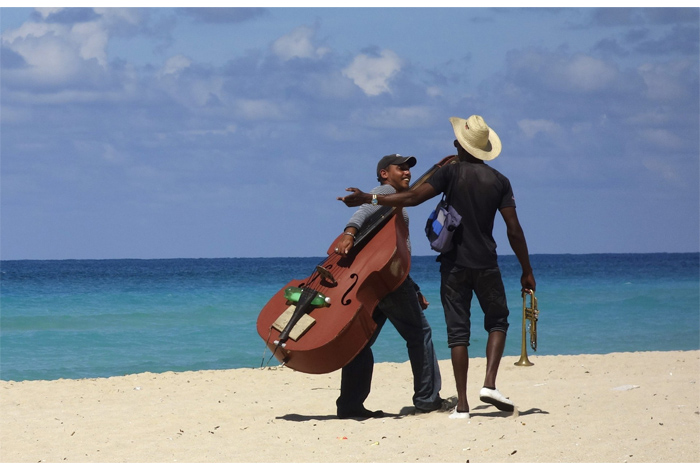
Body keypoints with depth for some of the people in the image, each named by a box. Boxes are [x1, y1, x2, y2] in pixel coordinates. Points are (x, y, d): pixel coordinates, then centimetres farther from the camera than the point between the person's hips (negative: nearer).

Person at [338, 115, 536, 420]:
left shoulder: (451, 172, -4)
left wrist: (367, 198, -10)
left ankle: (462, 405, -3)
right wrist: (527, 271, 6)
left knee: (458, 331, 1)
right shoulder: (499, 182, 2)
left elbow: (413, 197, -13)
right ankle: (489, 383, -4)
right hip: (486, 264, 1)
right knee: (497, 321, 17)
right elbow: (514, 229, -1)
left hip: (454, 263, -1)